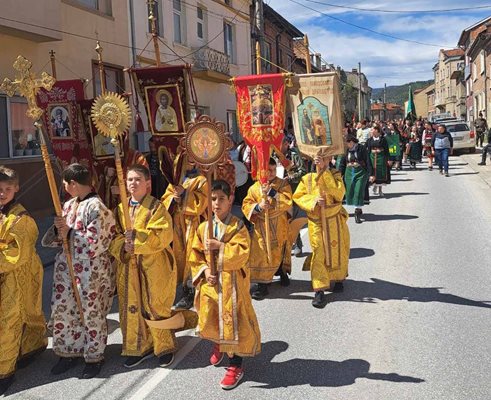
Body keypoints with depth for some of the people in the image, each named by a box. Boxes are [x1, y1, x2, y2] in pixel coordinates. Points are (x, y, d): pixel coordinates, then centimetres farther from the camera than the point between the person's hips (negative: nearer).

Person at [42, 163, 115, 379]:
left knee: (91, 313, 4)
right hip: (67, 266, 8)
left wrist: (68, 233, -12)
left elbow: (94, 242, -21)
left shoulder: (95, 207, -16)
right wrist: (58, 230, -10)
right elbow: (58, 235, 13)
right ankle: (68, 352, 29)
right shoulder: (68, 205, 10)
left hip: (91, 269, -8)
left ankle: (94, 357, 22)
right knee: (61, 309, 12)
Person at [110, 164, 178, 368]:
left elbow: (163, 235, -17)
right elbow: (114, 235, 8)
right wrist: (122, 247, -13)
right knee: (131, 308, 8)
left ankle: (165, 347, 21)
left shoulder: (156, 207, -6)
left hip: (154, 267, -5)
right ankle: (140, 347, 25)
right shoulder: (121, 209, 10)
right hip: (128, 268, 5)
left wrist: (137, 236, -24)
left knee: (156, 307, 3)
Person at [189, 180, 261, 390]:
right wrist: (204, 270, -10)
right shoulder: (203, 227, 4)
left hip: (232, 284, -4)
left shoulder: (238, 227, -8)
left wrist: (219, 246, -21)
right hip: (209, 283, 5)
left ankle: (235, 365, 13)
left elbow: (242, 254, -19)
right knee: (209, 321, 15)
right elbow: (195, 255, 6)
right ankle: (218, 344, 48)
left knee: (233, 322, -3)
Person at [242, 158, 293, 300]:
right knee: (261, 254, -5)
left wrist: (273, 193, -25)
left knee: (279, 251, 16)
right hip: (261, 227, 0)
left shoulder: (283, 184, -2)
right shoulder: (254, 188, -1)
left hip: (279, 227, 0)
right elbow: (246, 206, -4)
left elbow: (287, 202, -16)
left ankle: (283, 273, 43)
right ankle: (262, 285, 2)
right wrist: (258, 206, -22)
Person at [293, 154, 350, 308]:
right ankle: (320, 291, -3)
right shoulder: (307, 178, 0)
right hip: (316, 222, 0)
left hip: (335, 222, 1)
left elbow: (339, 193, -20)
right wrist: (313, 200, -18)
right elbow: (298, 196, 0)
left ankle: (338, 279, 38)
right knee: (318, 254, -5)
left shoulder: (335, 175, -3)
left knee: (338, 251, 12)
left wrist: (324, 170, -23)